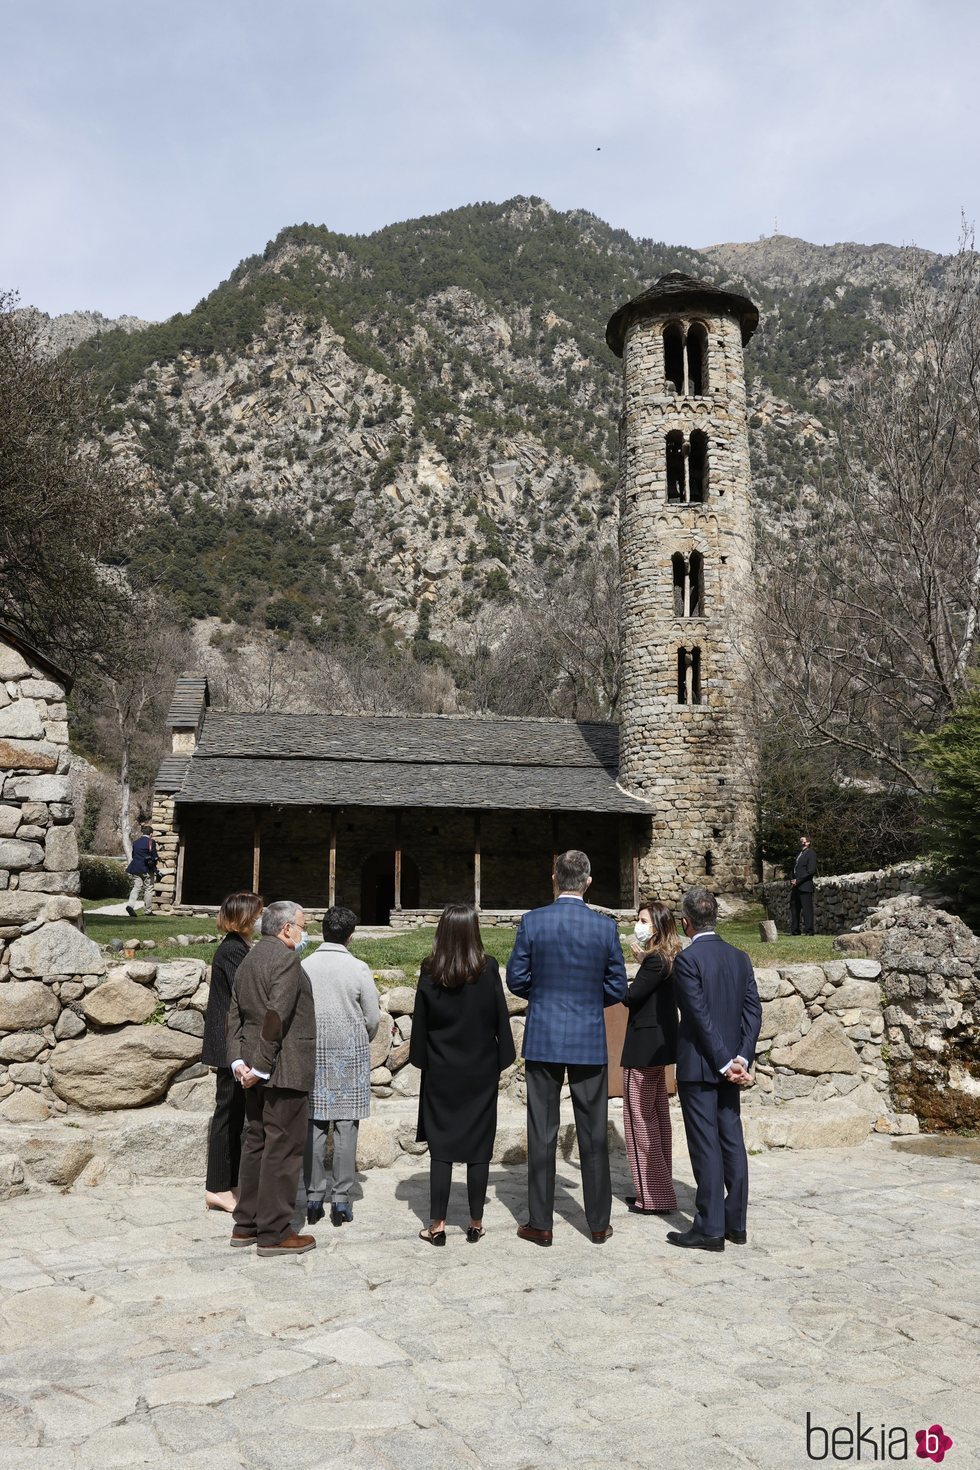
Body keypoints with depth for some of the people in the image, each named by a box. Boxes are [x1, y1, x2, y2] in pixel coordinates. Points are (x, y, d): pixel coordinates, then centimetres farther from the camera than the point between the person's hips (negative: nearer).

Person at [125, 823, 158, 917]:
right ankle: (147, 910, 10)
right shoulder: (151, 842, -7)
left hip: (135, 868, 5)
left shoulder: (136, 842, 11)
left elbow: (133, 856, 15)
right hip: (147, 869, -5)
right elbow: (154, 856, -7)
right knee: (148, 889, 5)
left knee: (136, 887, 4)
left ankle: (130, 905, -18)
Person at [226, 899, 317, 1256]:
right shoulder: (286, 959, -15)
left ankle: (246, 1225, 24)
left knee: (256, 1143, 16)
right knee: (283, 1149, -2)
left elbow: (235, 1013, 12)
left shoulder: (249, 959, 15)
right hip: (283, 1069, -10)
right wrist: (262, 1066, -18)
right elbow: (277, 1016, -22)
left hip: (256, 1070, 10)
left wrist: (238, 1060, 5)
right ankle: (273, 1233, 5)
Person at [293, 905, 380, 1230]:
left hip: (313, 1053, 2)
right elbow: (373, 1017, -3)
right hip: (351, 1052, -2)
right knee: (346, 1125, 3)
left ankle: (313, 1197, 11)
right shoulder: (358, 969, -8)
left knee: (314, 1124, 7)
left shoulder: (304, 967, -4)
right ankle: (341, 1198, 5)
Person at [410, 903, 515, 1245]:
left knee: (441, 1146, 7)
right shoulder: (488, 968, -10)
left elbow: (420, 1021, -1)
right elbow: (501, 1016, -4)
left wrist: (421, 1059, 9)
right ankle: (475, 1223, 14)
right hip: (481, 1072, 0)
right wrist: (501, 1059, 7)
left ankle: (437, 1224, 9)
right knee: (479, 1146, 8)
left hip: (441, 1072, 0)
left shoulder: (430, 971, -8)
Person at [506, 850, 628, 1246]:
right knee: (593, 1134, 10)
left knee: (542, 1133, 7)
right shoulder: (605, 927, -5)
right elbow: (617, 988, 1)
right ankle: (599, 1223, 19)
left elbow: (516, 979, -2)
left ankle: (540, 1224, 13)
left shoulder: (532, 921, -7)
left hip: (542, 1039, 0)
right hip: (590, 1042, 1)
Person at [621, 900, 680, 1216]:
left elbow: (631, 997, -19)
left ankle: (653, 1196, 5)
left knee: (641, 1119, -1)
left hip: (644, 1047, -10)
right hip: (658, 1045, 10)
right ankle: (659, 1189, 25)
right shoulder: (663, 958, 10)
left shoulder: (654, 960, -19)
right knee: (657, 1116, 15)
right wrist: (641, 960, 16)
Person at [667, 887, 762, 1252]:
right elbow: (753, 1011, 2)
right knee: (732, 1141, 12)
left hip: (699, 1067, -7)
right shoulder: (740, 957, 6)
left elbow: (701, 1016, -18)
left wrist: (726, 1063, -13)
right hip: (731, 1062, 7)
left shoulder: (687, 959, -14)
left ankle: (710, 1228, 5)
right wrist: (740, 1059, -3)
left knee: (706, 1146, -1)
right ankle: (736, 1223, 19)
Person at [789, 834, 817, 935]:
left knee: (807, 908, -7)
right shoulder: (799, 853, 21)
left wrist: (798, 881, -14)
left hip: (804, 887, -8)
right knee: (794, 908, 10)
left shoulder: (811, 853, -4)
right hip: (795, 887, 8)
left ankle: (808, 930, -5)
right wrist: (793, 882, 8)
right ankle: (795, 930, 16)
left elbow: (811, 871, -13)